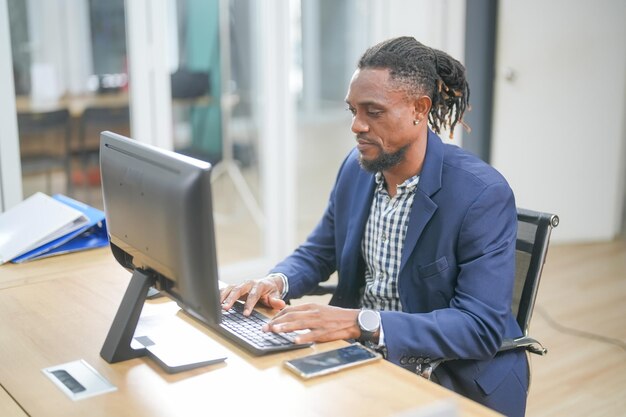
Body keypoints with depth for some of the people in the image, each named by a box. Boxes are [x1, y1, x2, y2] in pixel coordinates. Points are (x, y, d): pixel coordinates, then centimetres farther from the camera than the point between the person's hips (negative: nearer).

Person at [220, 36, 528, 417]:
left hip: (456, 381, -6)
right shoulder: (357, 168, -1)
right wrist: (277, 281, -12)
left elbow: (483, 328, -24)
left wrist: (363, 323, -34)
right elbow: (317, 254, 12)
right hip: (361, 357, 6)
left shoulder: (484, 194, -20)